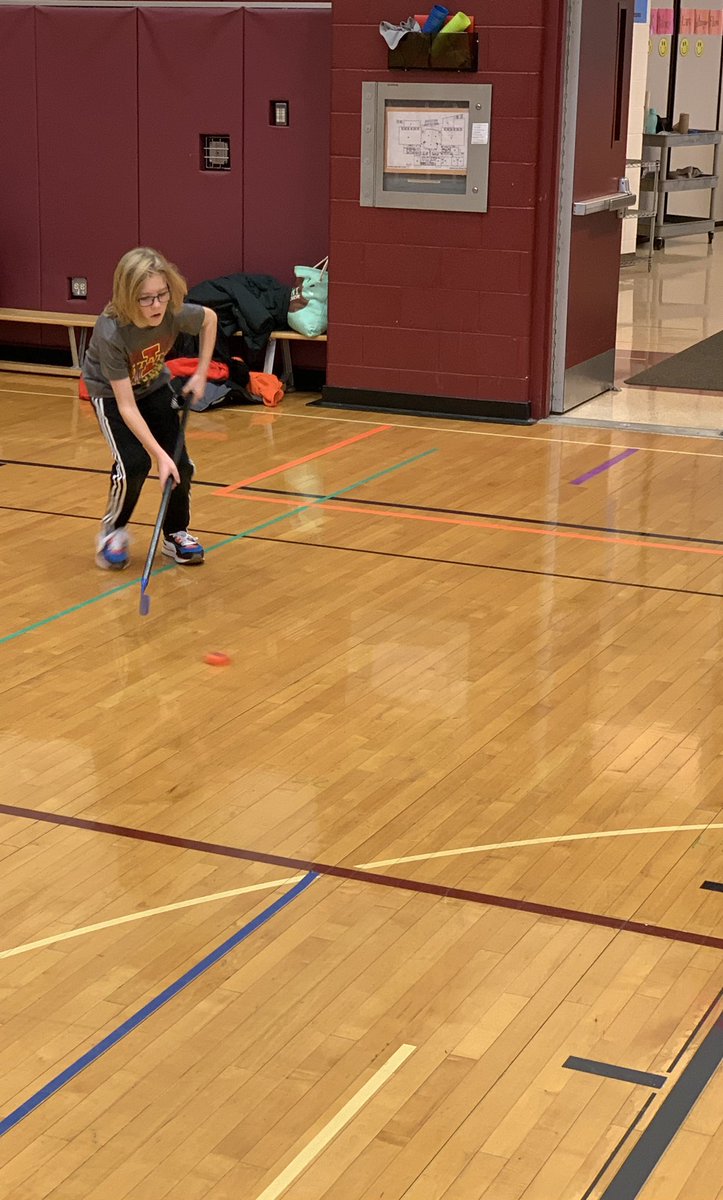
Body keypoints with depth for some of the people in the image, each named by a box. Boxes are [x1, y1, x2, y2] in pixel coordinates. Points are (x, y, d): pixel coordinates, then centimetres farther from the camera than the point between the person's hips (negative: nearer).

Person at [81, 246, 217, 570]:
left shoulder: (175, 314, -29)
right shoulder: (111, 333, -39)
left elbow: (210, 319, -3)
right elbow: (126, 406, -36)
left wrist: (201, 374, -6)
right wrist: (159, 454, -40)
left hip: (154, 386, 4)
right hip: (110, 392, -4)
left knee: (180, 464, -6)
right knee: (134, 464, -21)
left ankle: (175, 534, 17)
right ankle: (113, 531, 5)